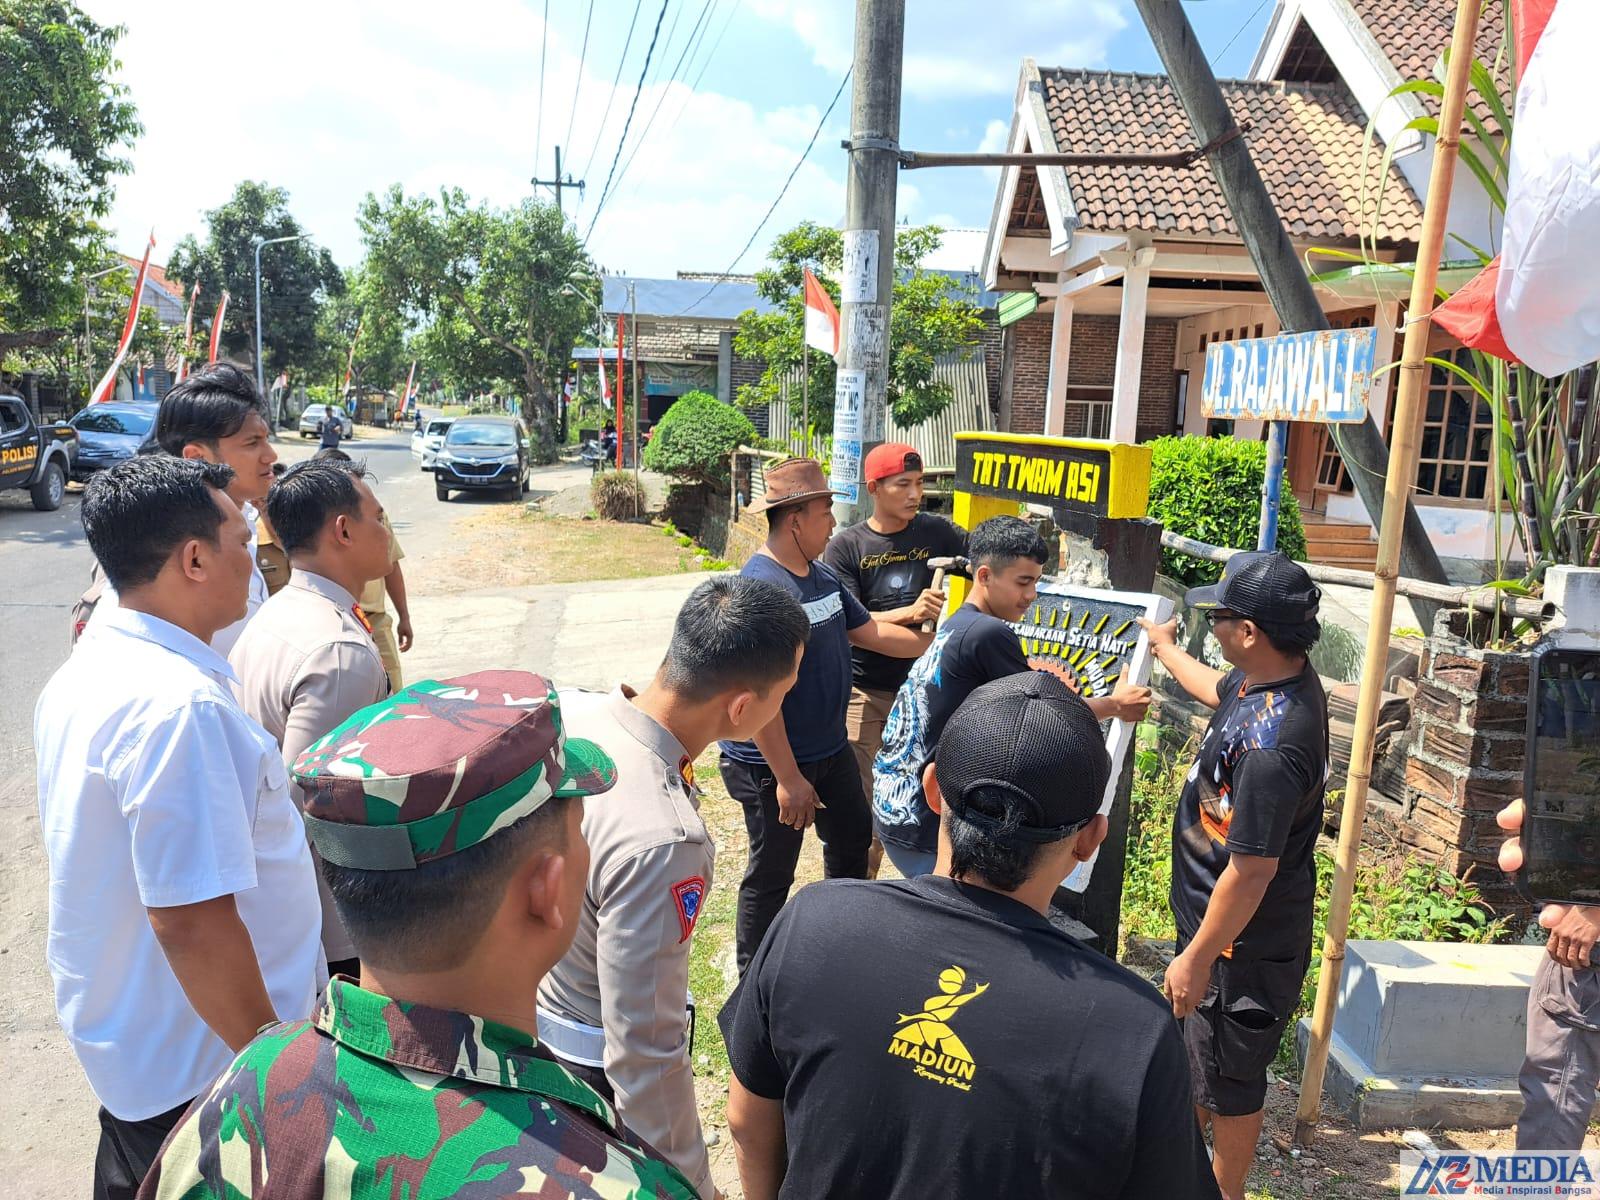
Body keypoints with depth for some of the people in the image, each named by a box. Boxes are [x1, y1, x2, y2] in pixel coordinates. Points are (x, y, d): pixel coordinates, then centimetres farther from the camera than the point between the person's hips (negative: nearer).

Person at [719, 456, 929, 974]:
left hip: (830, 747, 9)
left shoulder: (821, 575, 3)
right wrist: (788, 779, -26)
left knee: (852, 838, 25)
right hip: (773, 763, -9)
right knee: (771, 874, 7)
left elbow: (870, 631, 14)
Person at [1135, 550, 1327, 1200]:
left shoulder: (1269, 744, -36)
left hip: (1244, 943, -10)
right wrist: (1167, 651, 38)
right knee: (1196, 1044, 30)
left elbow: (1251, 871, -30)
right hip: (1214, 916, 10)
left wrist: (1197, 959, -20)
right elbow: (1220, 689, 21)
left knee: (1227, 1074, 14)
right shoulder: (1272, 679, -5)